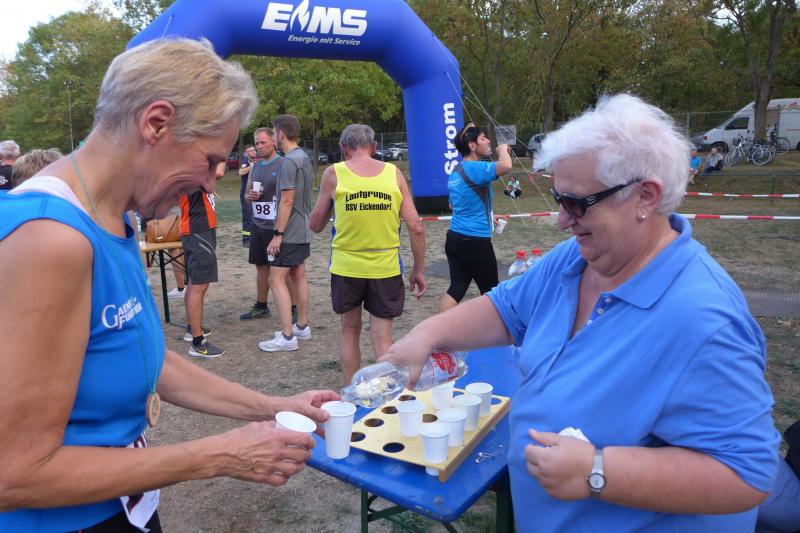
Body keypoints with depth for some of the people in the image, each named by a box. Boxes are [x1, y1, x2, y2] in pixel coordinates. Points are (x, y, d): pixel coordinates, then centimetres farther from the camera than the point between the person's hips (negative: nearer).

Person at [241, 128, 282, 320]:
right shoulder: (255, 166, 12)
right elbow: (246, 195, 20)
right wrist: (250, 197, -5)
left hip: (276, 226, -7)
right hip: (257, 224, 7)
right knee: (261, 265, 15)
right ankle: (261, 306, 27)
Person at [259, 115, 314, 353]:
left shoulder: (289, 161, -18)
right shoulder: (305, 158, 11)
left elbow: (287, 201, -21)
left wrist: (278, 234, -19)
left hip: (290, 232, -10)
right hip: (303, 230, 10)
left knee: (276, 279, -6)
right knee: (298, 276, 16)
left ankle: (287, 337, -6)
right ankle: (302, 327, 25)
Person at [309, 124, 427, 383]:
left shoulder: (334, 173, -2)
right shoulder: (393, 173, 0)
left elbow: (315, 225, 5)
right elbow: (416, 228, -3)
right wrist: (419, 270, 6)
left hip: (346, 267, 0)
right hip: (386, 268, 0)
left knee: (350, 331, 19)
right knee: (382, 337, 8)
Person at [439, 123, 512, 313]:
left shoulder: (455, 172, 12)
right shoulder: (474, 168, -17)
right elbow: (505, 166, -35)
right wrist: (503, 150, -12)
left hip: (454, 237, 8)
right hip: (475, 241, -8)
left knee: (456, 288, 6)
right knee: (490, 291, 11)